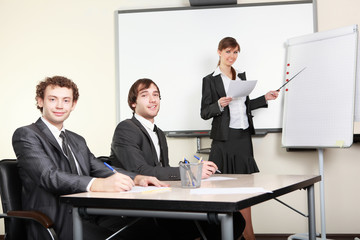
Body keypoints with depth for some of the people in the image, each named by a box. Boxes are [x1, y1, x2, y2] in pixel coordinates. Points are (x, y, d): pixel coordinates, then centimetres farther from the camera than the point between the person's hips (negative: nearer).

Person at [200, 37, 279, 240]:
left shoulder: (241, 76, 16)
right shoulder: (210, 80, -2)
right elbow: (204, 113, -4)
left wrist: (265, 98, 16)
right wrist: (219, 105, -22)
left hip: (244, 137, 6)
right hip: (225, 139, -5)